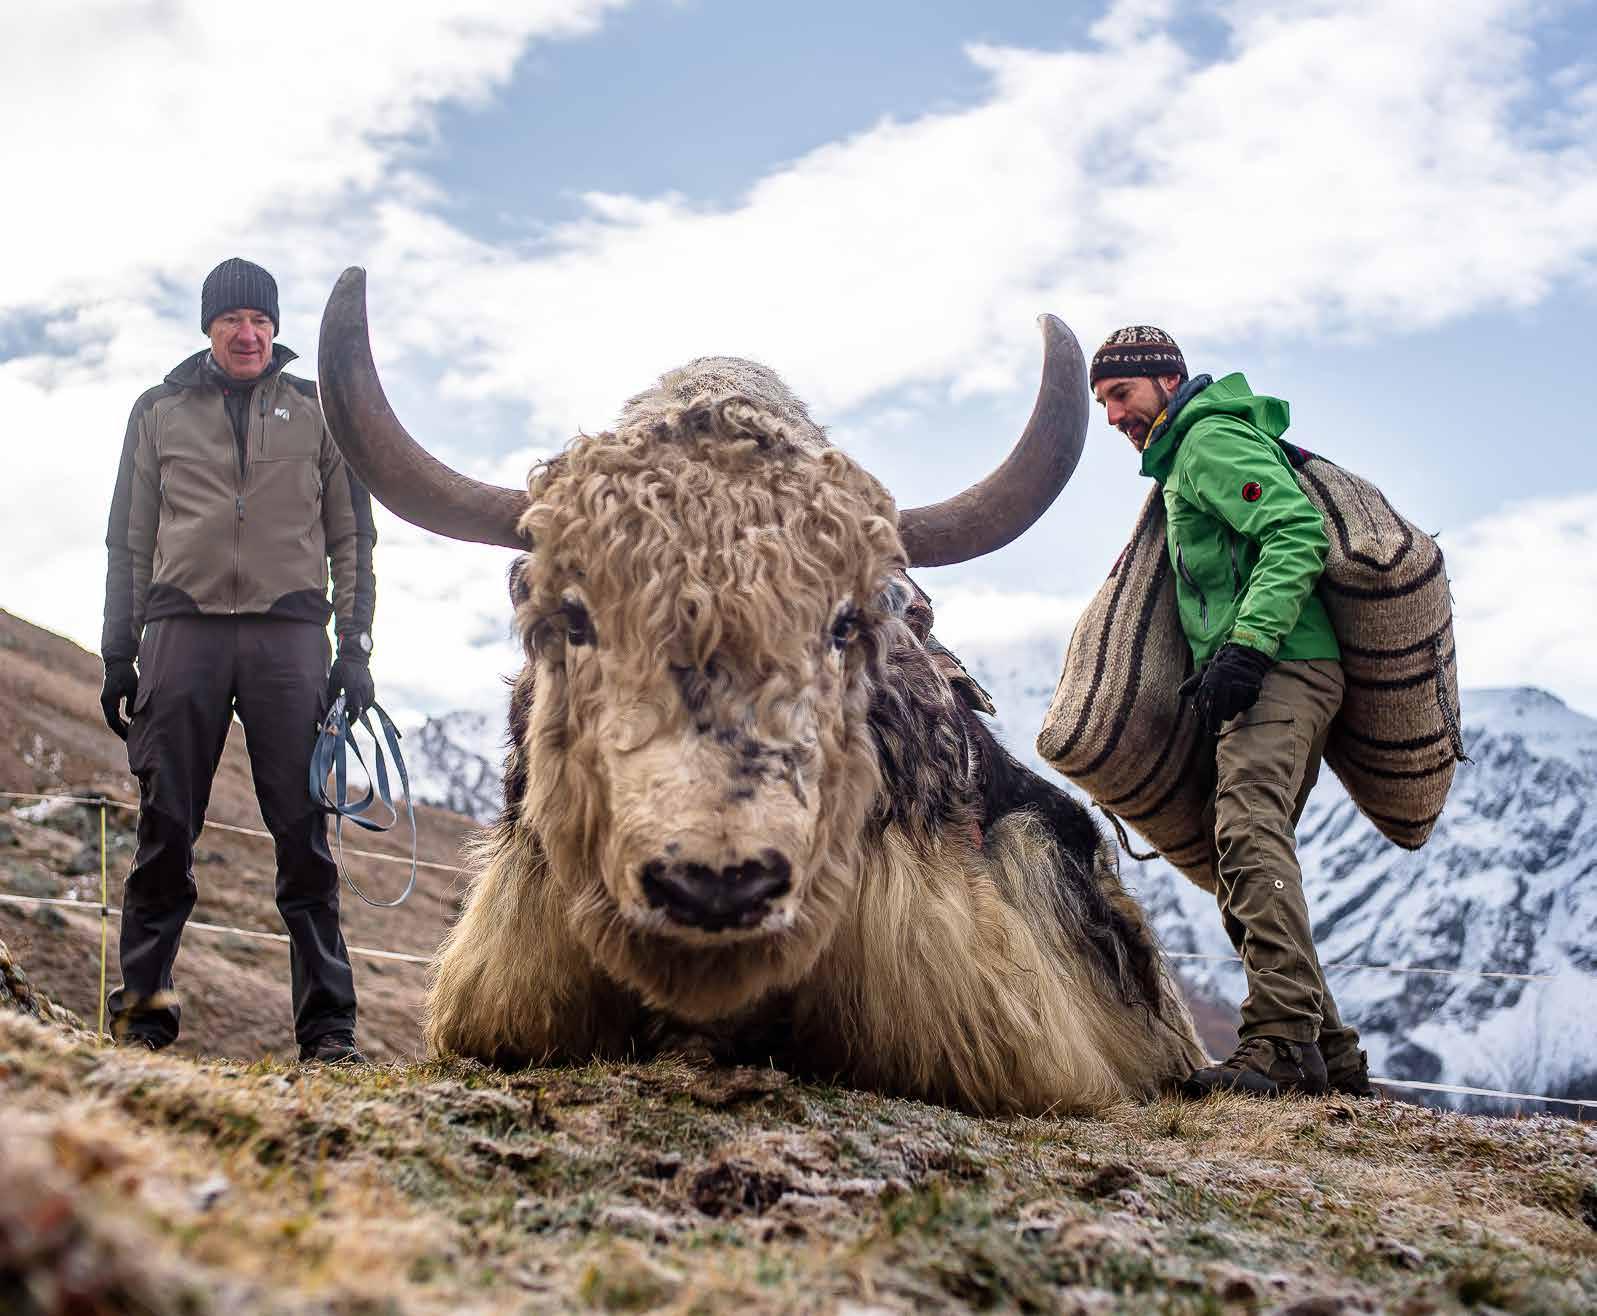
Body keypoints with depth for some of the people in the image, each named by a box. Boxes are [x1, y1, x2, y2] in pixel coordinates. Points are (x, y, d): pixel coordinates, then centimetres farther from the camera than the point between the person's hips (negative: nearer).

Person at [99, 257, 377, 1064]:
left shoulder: (317, 413, 15)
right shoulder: (161, 412, 17)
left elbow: (352, 540, 14)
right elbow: (130, 542, 16)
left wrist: (355, 649, 4)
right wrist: (118, 655, 9)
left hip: (288, 633, -1)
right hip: (183, 627, 1)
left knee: (303, 833, -5)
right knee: (165, 829, -2)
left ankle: (327, 1025, -3)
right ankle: (142, 1008, 6)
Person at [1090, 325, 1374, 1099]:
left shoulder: (1212, 439, -3)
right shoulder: (1185, 457, 29)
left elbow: (1298, 533, -18)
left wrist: (1245, 647, -26)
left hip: (1280, 668, -11)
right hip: (1275, 676, 11)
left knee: (1249, 832, -25)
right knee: (1252, 857, 9)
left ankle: (1282, 1041, -34)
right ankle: (1331, 1058, 10)